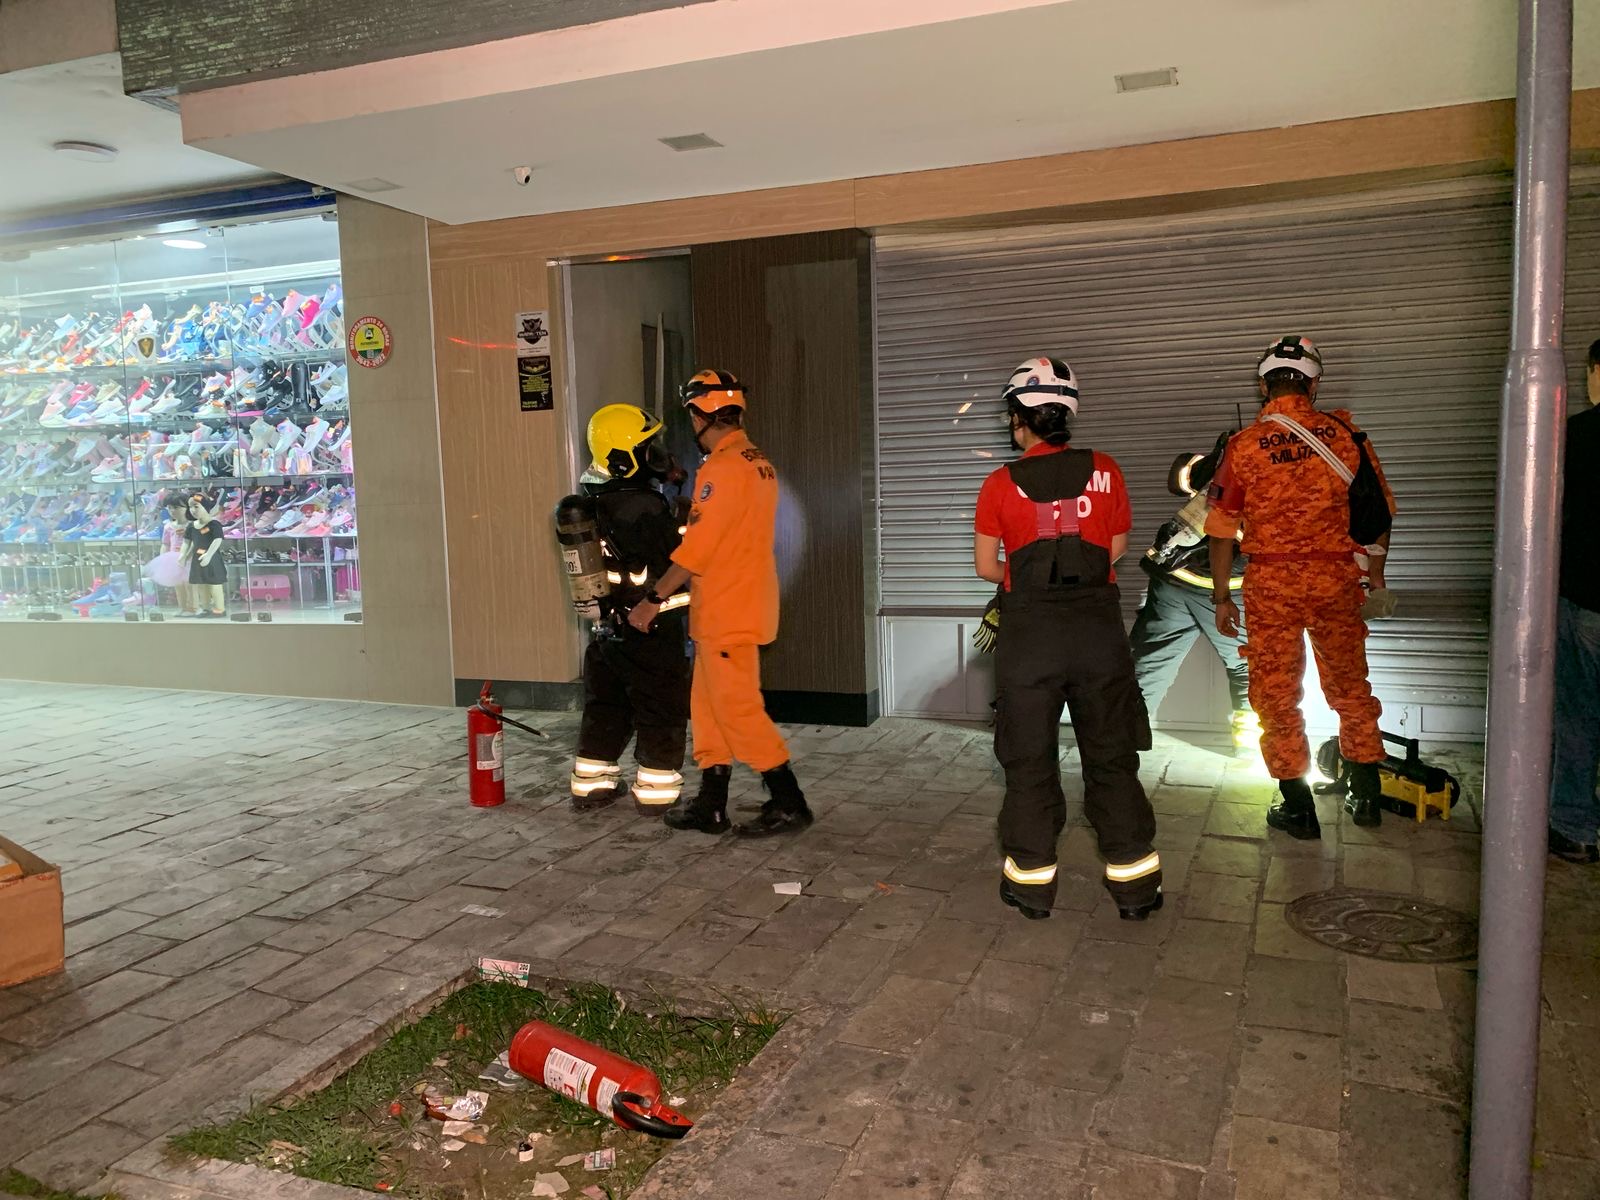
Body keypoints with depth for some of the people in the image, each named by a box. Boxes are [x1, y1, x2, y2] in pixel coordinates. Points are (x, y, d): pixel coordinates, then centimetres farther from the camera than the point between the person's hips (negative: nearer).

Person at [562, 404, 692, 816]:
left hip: (606, 626, 8)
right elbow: (682, 555, -19)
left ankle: (590, 785, 27)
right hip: (651, 628, -8)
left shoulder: (590, 500, 4)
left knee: (605, 707, 18)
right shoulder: (641, 507, -22)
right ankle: (656, 791, 13)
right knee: (663, 712, 6)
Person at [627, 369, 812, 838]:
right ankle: (710, 806, 20)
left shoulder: (725, 467, -17)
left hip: (726, 611, -9)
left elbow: (695, 548, -19)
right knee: (709, 706, 14)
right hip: (745, 603, 9)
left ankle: (788, 803, 5)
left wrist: (652, 599, -12)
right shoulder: (757, 462, 13)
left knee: (737, 709, -2)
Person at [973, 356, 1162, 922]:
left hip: (1028, 628, -1)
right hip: (1097, 624, 2)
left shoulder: (1001, 484, -4)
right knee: (1111, 755, 11)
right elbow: (1117, 548, 10)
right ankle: (1133, 881, 17)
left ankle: (1032, 880, 16)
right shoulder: (1105, 471, 1)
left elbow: (986, 566, 2)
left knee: (1029, 759, 9)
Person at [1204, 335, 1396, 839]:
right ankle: (1366, 798, 29)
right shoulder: (1345, 434, -2)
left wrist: (1221, 595, 4)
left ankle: (1299, 811, 16)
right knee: (1350, 687, 19)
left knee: (1277, 695, 10)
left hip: (1270, 584, -2)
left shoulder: (1244, 445, -7)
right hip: (1336, 579, 2)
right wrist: (1376, 575, 18)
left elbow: (1222, 529, -5)